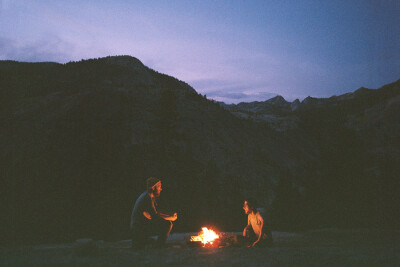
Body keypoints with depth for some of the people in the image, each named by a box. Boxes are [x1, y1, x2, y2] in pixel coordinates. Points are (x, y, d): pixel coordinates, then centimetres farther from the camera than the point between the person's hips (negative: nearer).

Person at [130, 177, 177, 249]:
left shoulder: (148, 196, 11)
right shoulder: (147, 198, -19)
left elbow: (155, 213, 18)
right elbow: (155, 216, -20)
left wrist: (170, 216, 6)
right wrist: (171, 218, -8)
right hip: (139, 228, -10)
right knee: (168, 224, -19)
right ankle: (160, 246, -4)